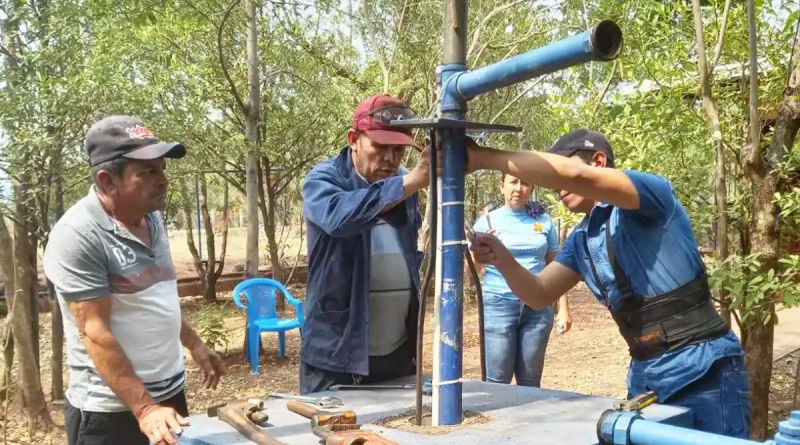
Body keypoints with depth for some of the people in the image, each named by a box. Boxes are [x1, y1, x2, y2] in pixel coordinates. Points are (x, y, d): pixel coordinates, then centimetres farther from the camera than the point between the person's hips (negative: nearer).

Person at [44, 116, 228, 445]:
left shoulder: (151, 218, 4)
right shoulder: (78, 235, -19)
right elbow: (94, 332, -21)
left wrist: (194, 345, 21)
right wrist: (144, 409, -23)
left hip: (170, 392, 8)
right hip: (110, 410, -7)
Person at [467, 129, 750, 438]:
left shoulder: (652, 191, -13)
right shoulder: (581, 239, 11)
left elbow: (576, 176, -30)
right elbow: (539, 294, 9)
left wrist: (482, 157, -27)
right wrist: (502, 259, -11)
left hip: (701, 370, -7)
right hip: (644, 374, 8)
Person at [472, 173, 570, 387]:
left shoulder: (544, 220, 8)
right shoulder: (488, 221, 2)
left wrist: (563, 308, 7)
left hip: (539, 307, 2)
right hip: (499, 304, -2)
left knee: (530, 382, 9)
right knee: (496, 380, -3)